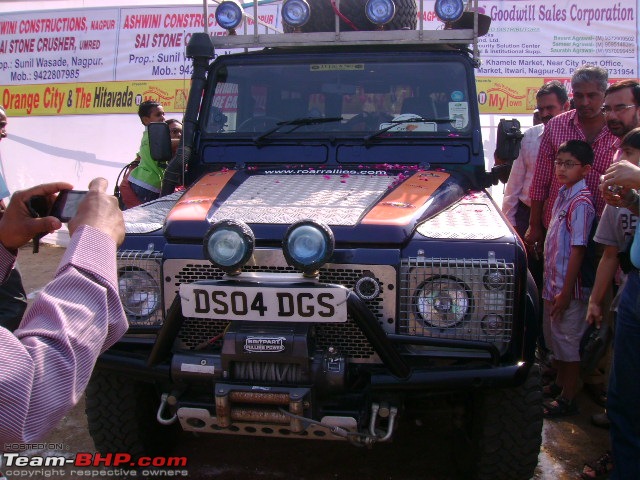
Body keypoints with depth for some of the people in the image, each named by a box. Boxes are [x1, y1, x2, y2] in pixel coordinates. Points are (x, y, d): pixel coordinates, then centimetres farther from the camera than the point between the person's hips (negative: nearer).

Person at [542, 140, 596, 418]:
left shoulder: (580, 202, -19)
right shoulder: (564, 193, 8)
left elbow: (578, 249, -21)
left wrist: (565, 293, -20)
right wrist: (551, 285, 18)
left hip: (568, 287, -9)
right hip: (552, 281, 9)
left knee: (568, 342, 2)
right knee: (554, 338, 21)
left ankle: (568, 400, 15)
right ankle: (559, 384, 38)